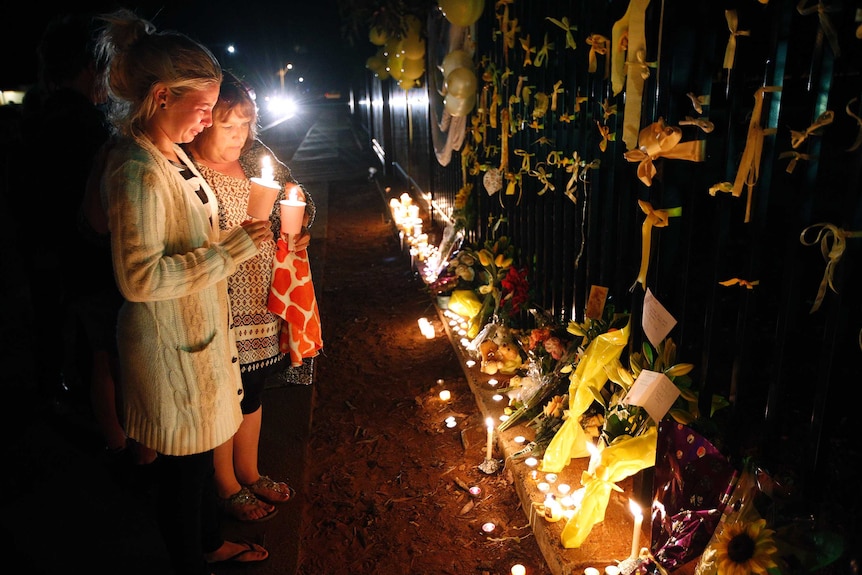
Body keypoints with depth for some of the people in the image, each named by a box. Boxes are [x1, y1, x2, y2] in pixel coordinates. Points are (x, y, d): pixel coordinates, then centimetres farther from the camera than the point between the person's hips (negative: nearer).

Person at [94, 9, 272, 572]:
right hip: (170, 341, -9)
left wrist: (239, 237, 12)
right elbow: (140, 278, -28)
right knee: (183, 462, 11)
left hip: (199, 328, 9)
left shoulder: (173, 155, 6)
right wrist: (232, 248, -26)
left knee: (202, 446, 24)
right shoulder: (138, 171, -24)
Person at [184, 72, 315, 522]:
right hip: (219, 309, -6)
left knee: (252, 388, 21)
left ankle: (249, 472, 43)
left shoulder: (255, 155, 4)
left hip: (262, 299, 7)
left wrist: (300, 227, -6)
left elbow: (301, 199, 13)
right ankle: (227, 487, 34)